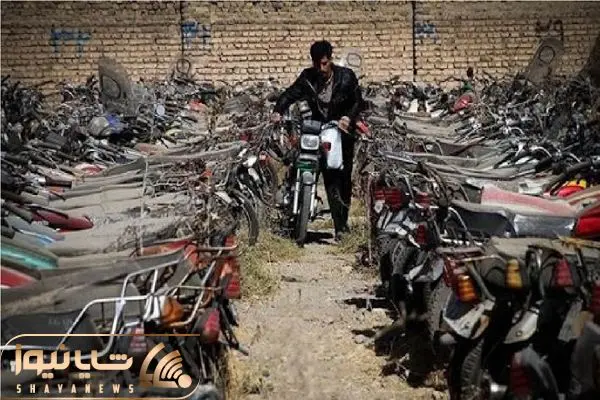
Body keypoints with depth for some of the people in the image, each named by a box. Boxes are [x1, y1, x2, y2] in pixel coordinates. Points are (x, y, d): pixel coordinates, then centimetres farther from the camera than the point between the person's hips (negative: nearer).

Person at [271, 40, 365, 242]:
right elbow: (290, 94, -5)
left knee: (344, 177, 7)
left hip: (343, 130, 0)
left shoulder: (346, 76, -7)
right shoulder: (308, 77, -3)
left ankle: (343, 220, 26)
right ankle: (340, 226, -8)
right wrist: (278, 111, -24)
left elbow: (358, 101, -5)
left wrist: (349, 117, -24)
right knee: (330, 179, -8)